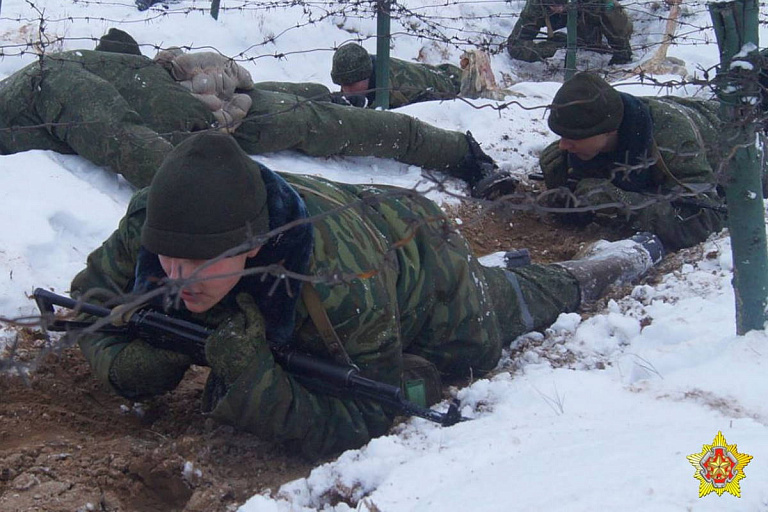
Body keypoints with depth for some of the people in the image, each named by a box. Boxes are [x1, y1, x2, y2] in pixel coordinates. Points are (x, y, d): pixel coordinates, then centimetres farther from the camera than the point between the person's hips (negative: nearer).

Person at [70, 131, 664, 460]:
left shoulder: (343, 284, -50)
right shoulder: (148, 224, -37)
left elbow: (363, 423, -40)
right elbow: (91, 296, -18)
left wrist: (252, 384, -57)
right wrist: (130, 362, -41)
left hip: (419, 249, -4)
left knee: (520, 301, 25)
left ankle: (626, 257, 53)